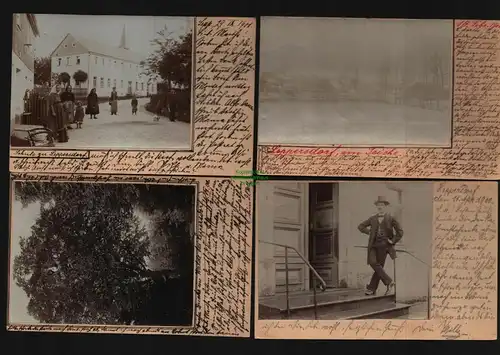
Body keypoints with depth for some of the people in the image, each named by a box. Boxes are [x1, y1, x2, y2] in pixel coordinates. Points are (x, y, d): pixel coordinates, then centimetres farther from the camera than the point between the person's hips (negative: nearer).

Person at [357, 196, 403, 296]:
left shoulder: (391, 219, 5)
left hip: (383, 245, -3)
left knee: (379, 266, -4)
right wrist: (369, 232, 9)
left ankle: (371, 288, 4)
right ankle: (388, 282, -10)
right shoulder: (373, 219, 14)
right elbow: (360, 226, 21)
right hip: (373, 245, 3)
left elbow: (400, 232, 3)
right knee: (373, 262, -17)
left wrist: (393, 241, -2)